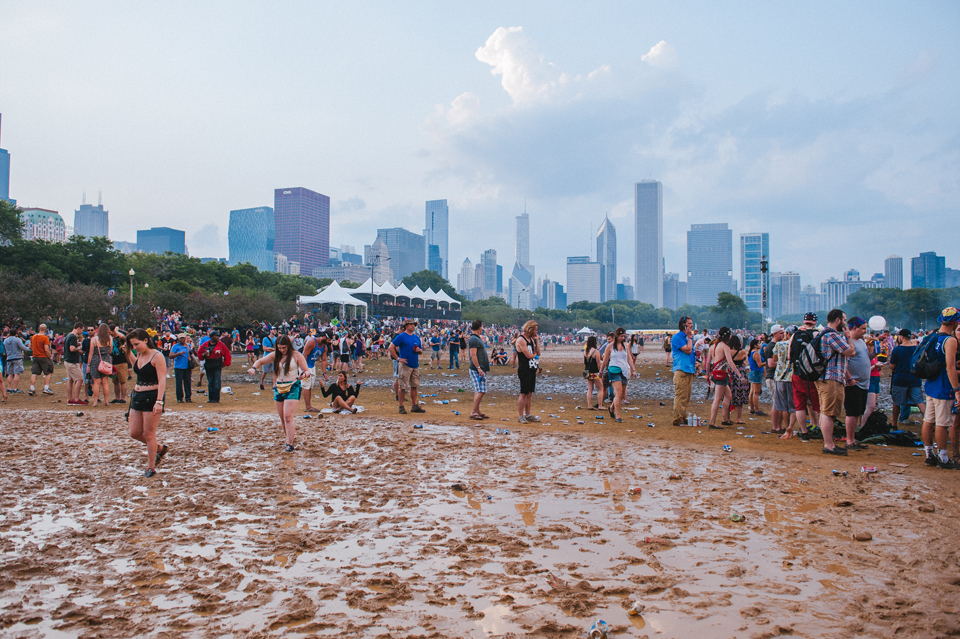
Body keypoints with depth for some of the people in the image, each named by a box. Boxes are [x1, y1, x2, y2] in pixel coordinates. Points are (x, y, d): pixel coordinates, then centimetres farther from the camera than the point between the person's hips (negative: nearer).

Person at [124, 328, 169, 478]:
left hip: (151, 397, -8)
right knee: (134, 433, 9)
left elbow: (162, 380, -18)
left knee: (149, 434, -1)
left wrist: (159, 401, -26)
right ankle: (160, 448, 31)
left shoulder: (157, 356, -14)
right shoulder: (139, 355, 9)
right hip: (137, 396, 8)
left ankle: (151, 467, 12)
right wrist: (128, 351, 17)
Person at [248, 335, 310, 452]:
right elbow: (260, 361, 11)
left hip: (292, 387, -6)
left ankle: (290, 445, -13)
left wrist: (303, 375, -30)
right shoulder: (275, 355, 7)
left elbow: (307, 371, -6)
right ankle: (291, 436, 29)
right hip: (279, 387, 6)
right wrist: (253, 368, -10)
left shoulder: (297, 355, -6)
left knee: (288, 416, -16)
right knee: (282, 417, 11)